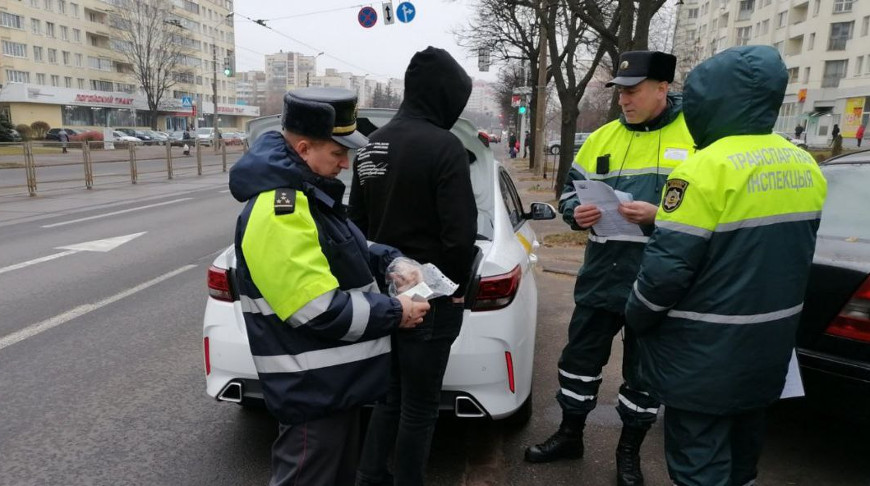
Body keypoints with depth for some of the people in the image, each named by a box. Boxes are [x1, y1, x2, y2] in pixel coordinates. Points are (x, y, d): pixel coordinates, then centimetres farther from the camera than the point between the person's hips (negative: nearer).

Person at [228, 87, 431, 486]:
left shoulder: (308, 193, 7)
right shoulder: (278, 211, -26)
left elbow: (343, 255, 20)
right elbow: (319, 311, -28)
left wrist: (391, 261, 3)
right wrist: (393, 313, -17)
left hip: (335, 379, 10)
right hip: (312, 391, -10)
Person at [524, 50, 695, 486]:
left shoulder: (697, 137, -7)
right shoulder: (602, 138, 7)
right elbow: (571, 191, 13)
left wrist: (660, 216, -23)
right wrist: (576, 213, -9)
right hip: (600, 277, 4)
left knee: (645, 370, 13)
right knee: (581, 356, 14)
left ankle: (629, 450, 35)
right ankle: (570, 435, 36)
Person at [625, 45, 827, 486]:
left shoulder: (707, 169, -22)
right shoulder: (806, 167, 4)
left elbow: (668, 265, -23)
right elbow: (783, 246, 14)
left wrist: (636, 318, -6)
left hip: (705, 354, -8)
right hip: (769, 346, 8)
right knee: (742, 451, 26)